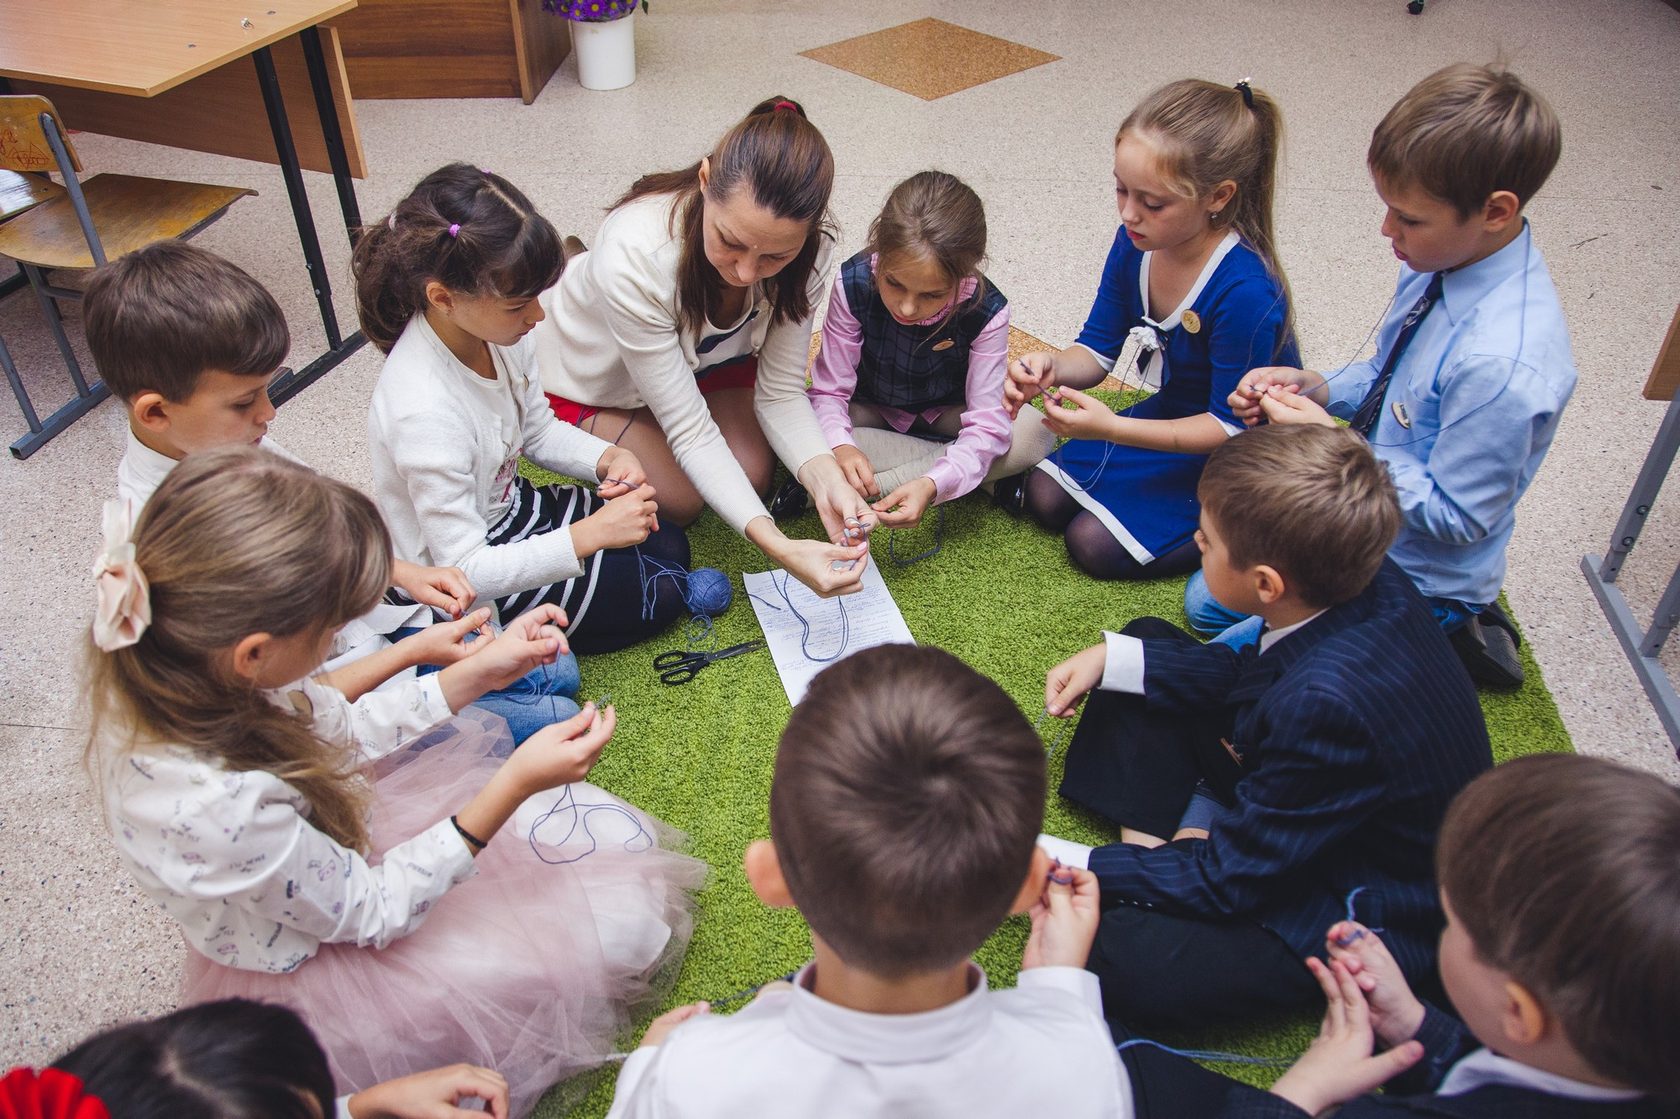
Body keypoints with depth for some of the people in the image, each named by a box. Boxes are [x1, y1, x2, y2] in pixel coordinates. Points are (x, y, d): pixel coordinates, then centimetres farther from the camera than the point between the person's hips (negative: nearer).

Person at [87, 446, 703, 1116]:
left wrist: (479, 672, -7)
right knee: (630, 927, -5)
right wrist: (516, 784, -29)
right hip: (319, 966, -7)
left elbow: (340, 731, -2)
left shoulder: (175, 673, -20)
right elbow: (371, 911, -26)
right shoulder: (226, 808, -43)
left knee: (627, 840, 5)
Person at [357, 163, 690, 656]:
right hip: (463, 590, -8)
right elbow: (466, 570, -31)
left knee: (668, 543, 11)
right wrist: (591, 534, -33)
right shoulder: (425, 410, -36)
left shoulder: (495, 330, -13)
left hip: (511, 508, 8)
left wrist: (606, 458, -12)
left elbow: (538, 430, 7)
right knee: (657, 598, -5)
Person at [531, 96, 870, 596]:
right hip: (590, 372, -4)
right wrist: (778, 548, -50)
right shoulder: (633, 255, -44)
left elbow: (780, 390, -23)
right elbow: (689, 429, -39)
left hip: (703, 353, 4)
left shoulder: (808, 250, -31)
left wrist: (825, 478, -44)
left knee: (754, 474, -8)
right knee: (680, 500, -14)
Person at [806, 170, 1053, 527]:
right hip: (873, 411, 0)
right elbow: (829, 390, -23)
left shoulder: (986, 311, -29)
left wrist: (932, 484, -49)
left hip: (946, 413, 0)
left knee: (1035, 433, -28)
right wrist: (840, 447, -46)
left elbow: (986, 424, -30)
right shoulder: (853, 285, -28)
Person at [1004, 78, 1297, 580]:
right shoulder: (1135, 243, -13)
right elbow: (1100, 349, -1)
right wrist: (1051, 368, -25)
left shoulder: (1247, 294, -34)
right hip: (1172, 414, 7)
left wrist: (1112, 429, -33)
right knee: (1044, 498, 3)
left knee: (1094, 544, -12)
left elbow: (1232, 427, -26)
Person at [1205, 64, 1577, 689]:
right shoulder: (1443, 259, -10)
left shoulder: (1503, 364, -36)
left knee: (1210, 605, -6)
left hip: (1417, 578, -9)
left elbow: (1454, 517, -27)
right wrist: (1315, 386, -10)